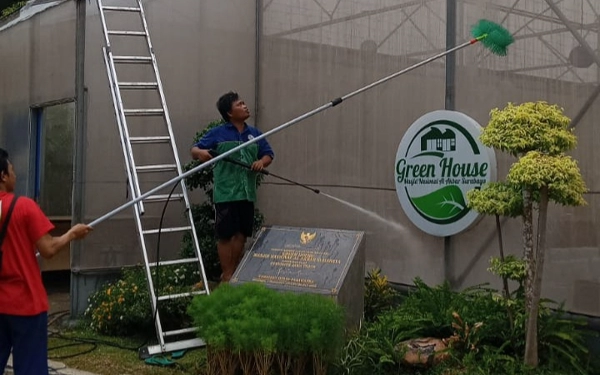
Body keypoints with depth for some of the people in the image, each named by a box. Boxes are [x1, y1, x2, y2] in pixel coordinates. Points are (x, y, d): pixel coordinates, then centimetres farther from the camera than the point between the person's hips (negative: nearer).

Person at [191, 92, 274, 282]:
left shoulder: (254, 133, 11)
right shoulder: (217, 133, -1)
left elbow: (268, 154, 16)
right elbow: (194, 151, -2)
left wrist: (262, 162, -7)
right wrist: (200, 152, -26)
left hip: (247, 193, 4)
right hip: (226, 193, -4)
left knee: (241, 235, 10)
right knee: (225, 235, 0)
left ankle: (236, 274, 22)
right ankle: (227, 276, 8)